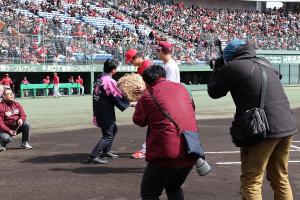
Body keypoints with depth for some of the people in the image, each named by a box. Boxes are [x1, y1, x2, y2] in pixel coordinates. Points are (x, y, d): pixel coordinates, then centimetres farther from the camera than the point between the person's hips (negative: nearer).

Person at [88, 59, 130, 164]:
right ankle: (93, 156, -10)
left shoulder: (100, 78, 6)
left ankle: (106, 152, 32)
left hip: (99, 110, 9)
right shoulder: (109, 81, -20)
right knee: (108, 136, -4)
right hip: (105, 112, -9)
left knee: (113, 129, 25)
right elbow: (117, 97, -16)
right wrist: (129, 104, -3)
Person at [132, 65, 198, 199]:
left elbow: (138, 121, 11)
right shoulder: (181, 88, 12)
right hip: (190, 153, 6)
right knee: (174, 188, 28)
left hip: (167, 155, -6)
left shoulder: (147, 96, -2)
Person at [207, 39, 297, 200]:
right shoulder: (265, 63, 14)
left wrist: (217, 70, 21)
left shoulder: (232, 67, -5)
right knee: (281, 180, 18)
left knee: (251, 182, 3)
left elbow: (214, 92, 7)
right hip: (287, 127, 7)